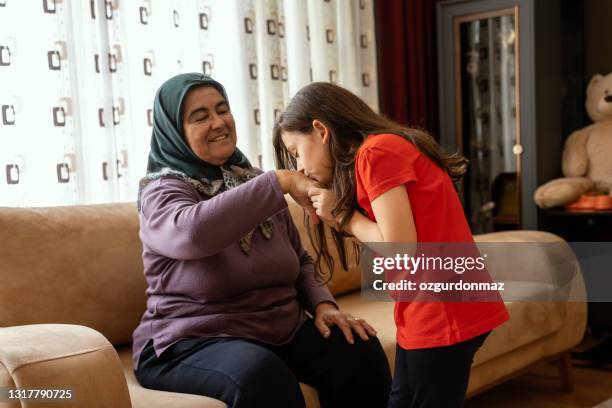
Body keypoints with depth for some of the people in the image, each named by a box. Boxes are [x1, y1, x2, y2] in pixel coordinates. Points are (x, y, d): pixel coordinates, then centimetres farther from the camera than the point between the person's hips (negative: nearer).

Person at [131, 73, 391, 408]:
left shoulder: (256, 183, 11)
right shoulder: (162, 192, -8)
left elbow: (299, 261, 17)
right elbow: (192, 233, -34)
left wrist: (323, 304, -3)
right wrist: (282, 181, -32)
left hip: (281, 330, 6)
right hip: (192, 341, -5)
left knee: (360, 352, -15)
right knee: (262, 375, -35)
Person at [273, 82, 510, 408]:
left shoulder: (376, 151, -13)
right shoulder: (387, 149, 17)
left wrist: (342, 215, -7)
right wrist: (342, 215, -1)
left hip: (445, 315, -9)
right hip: (429, 315, 9)